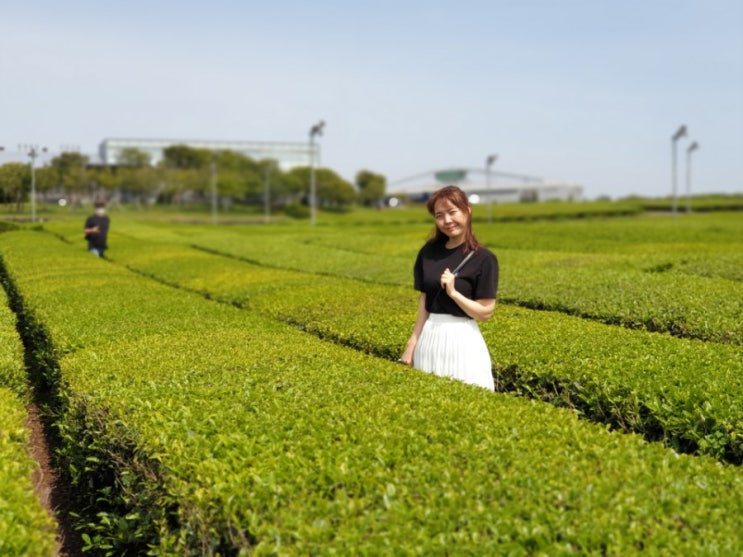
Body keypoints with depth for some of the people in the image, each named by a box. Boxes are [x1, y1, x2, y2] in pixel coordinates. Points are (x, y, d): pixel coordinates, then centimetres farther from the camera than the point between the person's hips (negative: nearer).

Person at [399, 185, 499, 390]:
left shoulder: (483, 258, -9)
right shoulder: (429, 252, 4)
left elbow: (485, 313, -8)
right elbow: (424, 300, 7)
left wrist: (453, 292, -19)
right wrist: (412, 344, 3)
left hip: (462, 338, -4)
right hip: (430, 337, 4)